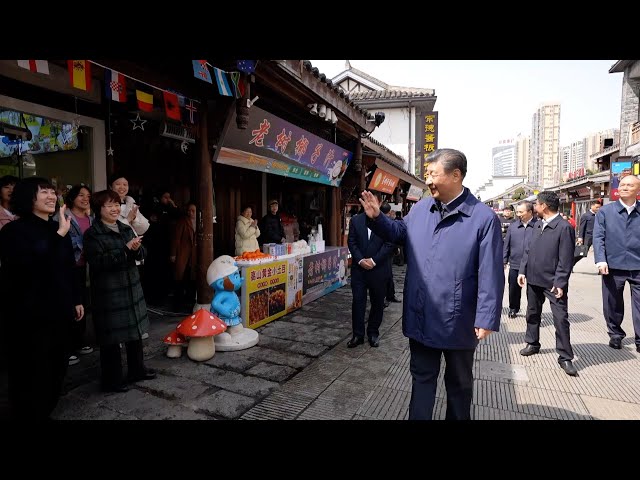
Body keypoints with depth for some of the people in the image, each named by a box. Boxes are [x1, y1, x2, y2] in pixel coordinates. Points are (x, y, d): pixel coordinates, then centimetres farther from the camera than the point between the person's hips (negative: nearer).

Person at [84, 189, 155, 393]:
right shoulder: (92, 234, -9)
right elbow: (97, 262, -21)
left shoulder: (126, 229, 10)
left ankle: (136, 370, 33)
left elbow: (141, 254, 6)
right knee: (111, 337, 2)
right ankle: (111, 380, 19)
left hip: (131, 288, 7)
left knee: (135, 330, 16)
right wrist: (125, 249, -25)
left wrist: (136, 248, -16)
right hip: (108, 292, -6)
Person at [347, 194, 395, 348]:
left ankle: (373, 333, 25)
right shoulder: (355, 220, 5)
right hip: (359, 268, 2)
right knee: (358, 301, 3)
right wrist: (361, 260, -10)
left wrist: (373, 260, -13)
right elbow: (351, 242, 2)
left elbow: (389, 245, -8)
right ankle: (357, 334, 13)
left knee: (377, 303, 10)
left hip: (378, 269, -1)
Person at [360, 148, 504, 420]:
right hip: (420, 319, 4)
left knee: (459, 383, 20)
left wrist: (487, 319, -17)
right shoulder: (419, 209, 2)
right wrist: (377, 218, 3)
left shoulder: (484, 218, -13)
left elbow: (490, 275, -15)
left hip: (458, 323, -3)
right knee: (422, 378, 18)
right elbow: (399, 233, 20)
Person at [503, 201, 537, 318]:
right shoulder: (513, 226, 3)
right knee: (514, 289, 14)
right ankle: (513, 309, 32)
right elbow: (506, 245, 7)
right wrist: (504, 261, 4)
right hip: (515, 265, 3)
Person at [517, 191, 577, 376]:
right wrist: (523, 270, 6)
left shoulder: (564, 227, -14)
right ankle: (532, 343, 35)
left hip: (553, 283, -7)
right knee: (532, 314, 18)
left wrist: (560, 283, -18)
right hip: (533, 279, 7)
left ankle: (565, 357, 10)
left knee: (561, 319, -2)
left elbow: (565, 259, -16)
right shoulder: (538, 225, 8)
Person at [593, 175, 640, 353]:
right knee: (612, 305, 13)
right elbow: (598, 237, -3)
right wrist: (601, 260, -14)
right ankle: (615, 335, 32)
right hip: (613, 266, 0)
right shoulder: (605, 211, 2)